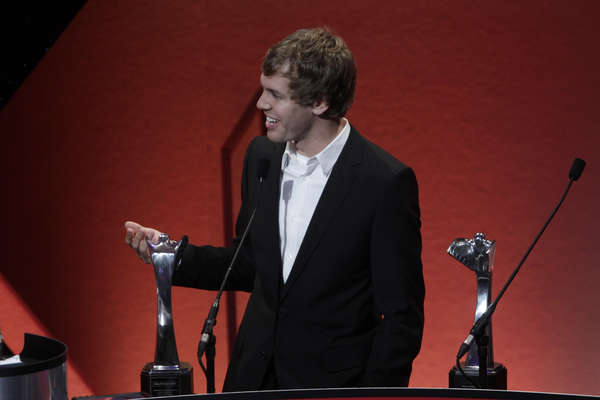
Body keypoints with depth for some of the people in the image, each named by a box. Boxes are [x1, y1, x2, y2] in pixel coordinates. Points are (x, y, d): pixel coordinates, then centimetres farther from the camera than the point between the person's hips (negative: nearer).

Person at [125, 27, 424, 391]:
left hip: (333, 388, -5)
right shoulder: (262, 156, 1)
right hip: (254, 377, 5)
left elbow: (402, 316, -13)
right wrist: (171, 254, 1)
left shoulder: (386, 183, -17)